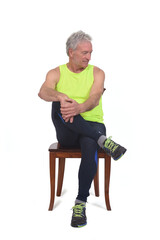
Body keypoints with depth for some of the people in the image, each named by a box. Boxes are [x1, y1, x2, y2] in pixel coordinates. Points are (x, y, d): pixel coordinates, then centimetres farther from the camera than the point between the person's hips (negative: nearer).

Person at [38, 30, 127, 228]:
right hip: (67, 132, 1)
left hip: (92, 124, 0)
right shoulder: (56, 73, 8)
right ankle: (103, 140, -31)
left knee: (89, 146, -36)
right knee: (59, 105, -31)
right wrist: (61, 96, -39)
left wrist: (78, 108, -35)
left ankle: (81, 203, -26)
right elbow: (43, 92, -15)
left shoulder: (97, 72, 8)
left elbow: (94, 98, -12)